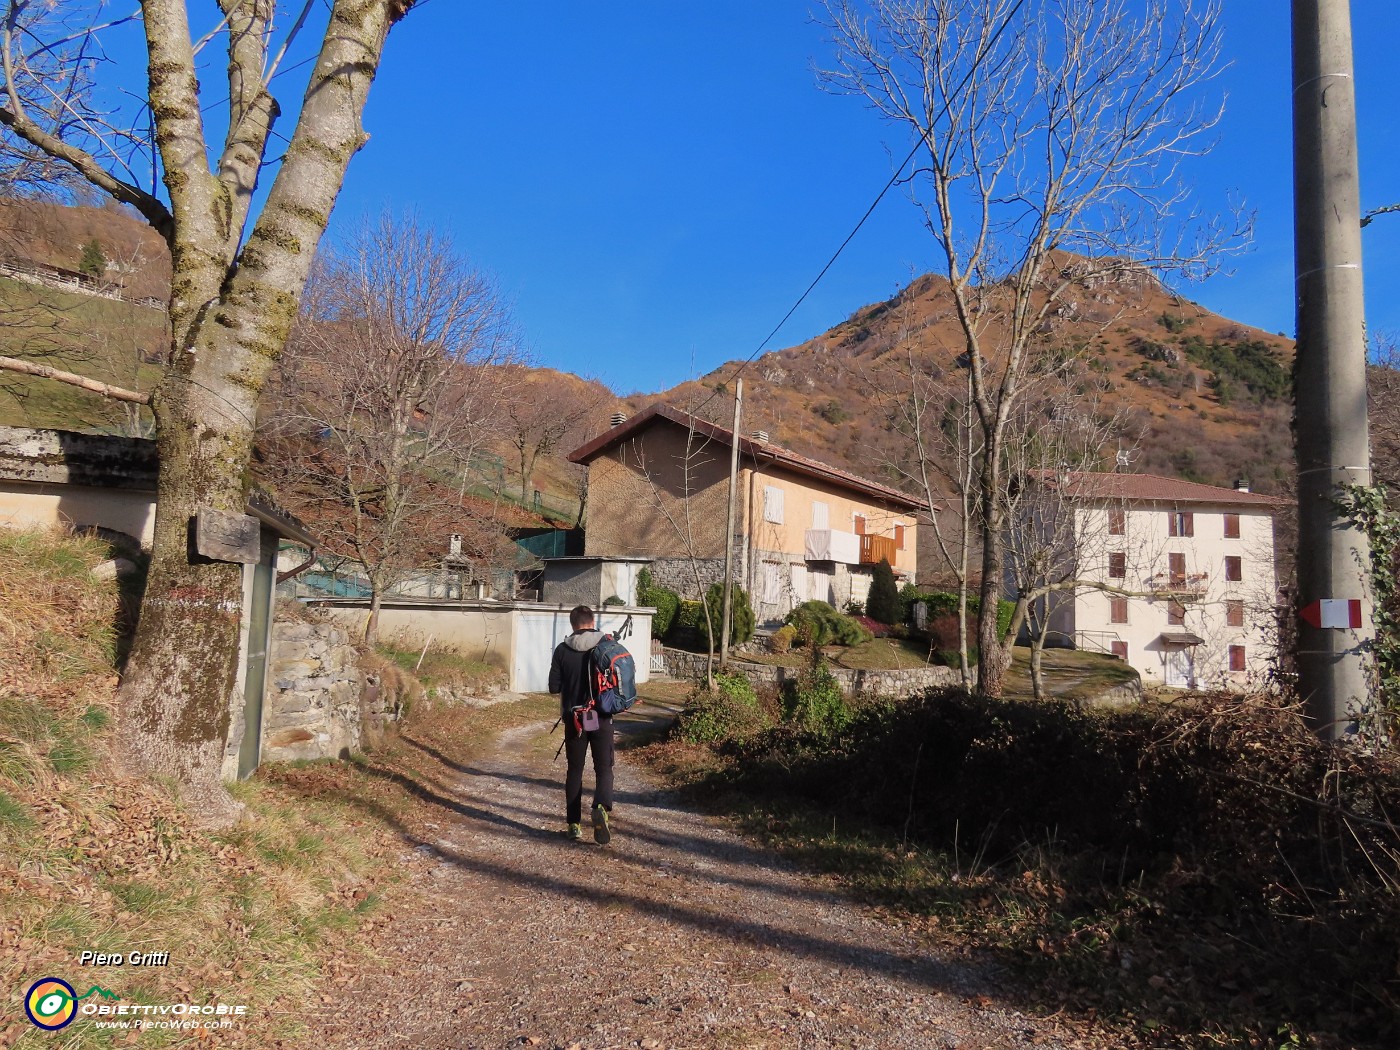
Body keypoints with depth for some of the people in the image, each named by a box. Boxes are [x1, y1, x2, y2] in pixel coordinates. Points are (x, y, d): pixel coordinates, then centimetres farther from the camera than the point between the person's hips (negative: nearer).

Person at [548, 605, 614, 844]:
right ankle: (603, 807, -22)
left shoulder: (562, 650, -5)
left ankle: (574, 824, 17)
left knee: (574, 771, 14)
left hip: (574, 718, 1)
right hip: (602, 718, -1)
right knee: (604, 768, 6)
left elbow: (554, 687, -4)